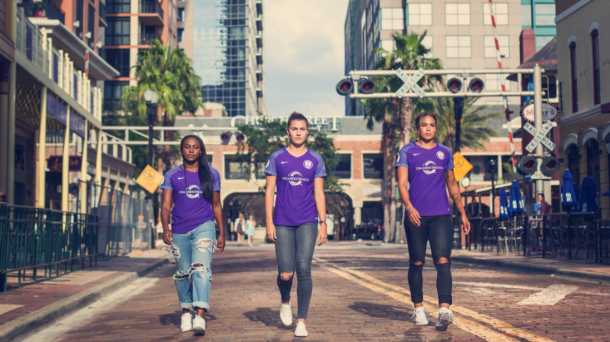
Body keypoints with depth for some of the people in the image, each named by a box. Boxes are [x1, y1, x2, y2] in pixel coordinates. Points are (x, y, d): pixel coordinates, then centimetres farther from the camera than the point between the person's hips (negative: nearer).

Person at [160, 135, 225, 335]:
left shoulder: (211, 174, 8)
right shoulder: (172, 175, 7)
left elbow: (216, 206, 14)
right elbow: (166, 205, 1)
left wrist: (222, 234, 12)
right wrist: (165, 229, -16)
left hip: (203, 227, -2)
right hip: (179, 230, 2)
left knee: (201, 268, -19)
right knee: (182, 273, 10)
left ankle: (200, 317, -27)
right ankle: (186, 312, 30)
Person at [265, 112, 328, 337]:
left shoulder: (315, 160, 7)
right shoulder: (277, 157, 5)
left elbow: (319, 194, 7)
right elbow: (269, 191, 4)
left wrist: (323, 223, 0)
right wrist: (269, 221, -2)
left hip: (307, 222, 0)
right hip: (283, 223, 0)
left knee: (303, 269, -10)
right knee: (286, 274, -2)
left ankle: (301, 321, -1)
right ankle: (285, 302, 31)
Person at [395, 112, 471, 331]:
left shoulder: (445, 153, 14)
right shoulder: (407, 152, 5)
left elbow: (452, 185, 20)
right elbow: (402, 183, -3)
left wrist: (463, 213, 17)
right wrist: (409, 207, -19)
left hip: (441, 215, 1)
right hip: (416, 215, -1)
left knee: (442, 260, -12)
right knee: (416, 263, 6)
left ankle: (444, 309, -20)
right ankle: (419, 308, 19)